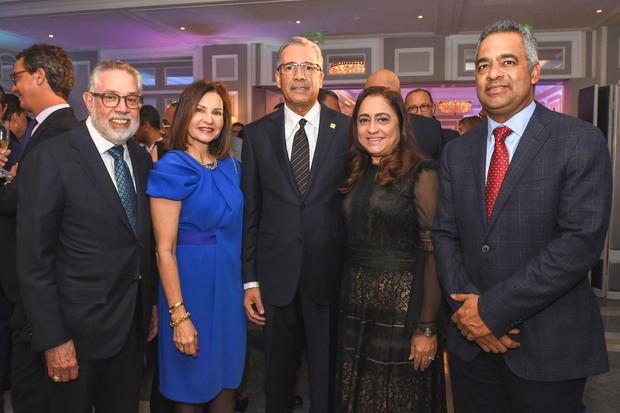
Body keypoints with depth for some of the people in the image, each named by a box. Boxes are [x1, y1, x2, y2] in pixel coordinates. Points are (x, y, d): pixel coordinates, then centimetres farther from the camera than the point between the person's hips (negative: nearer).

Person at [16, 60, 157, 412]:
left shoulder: (142, 159, 6)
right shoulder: (50, 159, -14)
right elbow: (34, 260, -14)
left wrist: (152, 303, 11)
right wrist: (53, 339, -15)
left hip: (134, 323, 6)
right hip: (80, 329, -5)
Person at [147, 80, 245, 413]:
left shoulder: (230, 166, 6)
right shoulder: (172, 168, -13)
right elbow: (164, 250, -15)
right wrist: (179, 315, -17)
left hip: (230, 283, 6)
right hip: (191, 282, -6)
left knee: (227, 379, 18)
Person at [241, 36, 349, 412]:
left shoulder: (347, 129, -1)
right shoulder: (257, 133, 3)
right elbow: (250, 211, 3)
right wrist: (250, 280, 1)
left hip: (330, 273, -1)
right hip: (276, 275, 1)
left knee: (328, 376, 14)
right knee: (278, 371, 18)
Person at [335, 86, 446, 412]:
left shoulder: (421, 174, -10)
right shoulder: (356, 175, 8)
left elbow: (434, 252, -14)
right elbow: (353, 245, 10)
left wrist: (427, 327, -17)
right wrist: (347, 300, 3)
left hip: (403, 307, -5)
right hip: (356, 307, 6)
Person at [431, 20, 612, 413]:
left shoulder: (581, 141, -7)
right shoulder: (457, 151, 7)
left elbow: (581, 240, -17)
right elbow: (444, 234, 4)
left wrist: (493, 309, -18)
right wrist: (467, 306, -11)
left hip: (548, 347, -3)